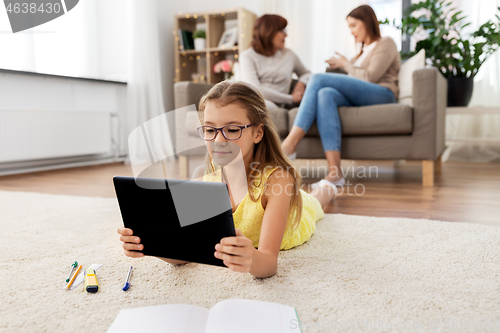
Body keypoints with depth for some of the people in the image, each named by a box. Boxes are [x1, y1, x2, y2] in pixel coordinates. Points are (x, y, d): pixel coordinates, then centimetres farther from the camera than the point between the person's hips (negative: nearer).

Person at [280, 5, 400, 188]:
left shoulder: (386, 43, 13)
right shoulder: (364, 50, 37)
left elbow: (370, 77, -3)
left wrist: (345, 64, 8)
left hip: (381, 95, -6)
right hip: (359, 99, 6)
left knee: (318, 78, -21)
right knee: (325, 94, -29)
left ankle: (289, 145, -32)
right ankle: (334, 172, -43)